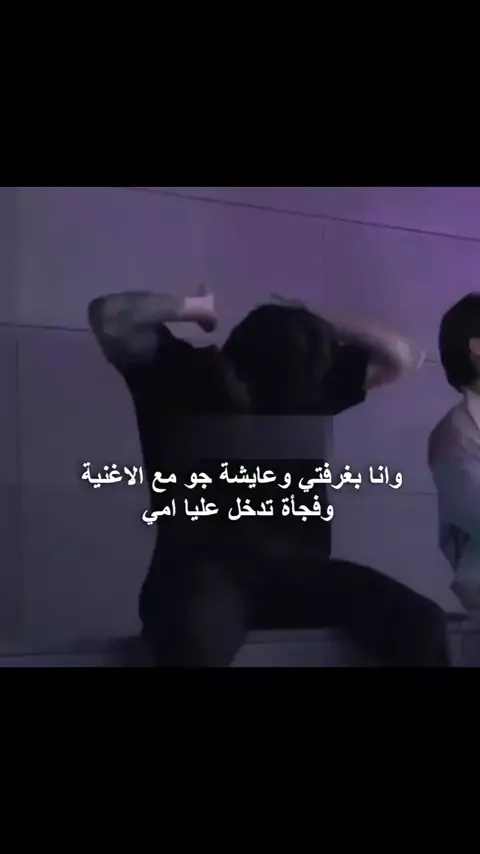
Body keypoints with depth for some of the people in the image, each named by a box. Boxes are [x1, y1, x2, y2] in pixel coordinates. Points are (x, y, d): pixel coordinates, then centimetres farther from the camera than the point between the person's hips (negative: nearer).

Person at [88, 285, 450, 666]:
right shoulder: (179, 371, 3)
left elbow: (404, 357, 17)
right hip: (202, 562, -4)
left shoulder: (310, 381, 14)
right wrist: (197, 307, 2)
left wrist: (316, 326, 10)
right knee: (195, 638, -43)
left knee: (421, 621, -18)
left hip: (293, 563, 4)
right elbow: (108, 315, -9)